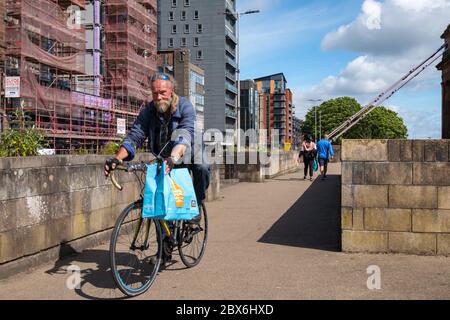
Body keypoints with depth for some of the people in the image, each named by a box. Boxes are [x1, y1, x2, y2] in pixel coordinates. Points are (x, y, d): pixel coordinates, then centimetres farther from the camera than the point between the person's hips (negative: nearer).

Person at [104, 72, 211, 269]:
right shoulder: (149, 110, -10)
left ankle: (195, 206, -9)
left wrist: (173, 159, -56)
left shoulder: (184, 106, -21)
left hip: (187, 154, -3)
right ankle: (165, 251, 10)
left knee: (202, 168, -35)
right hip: (163, 159, 3)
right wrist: (117, 158, -35)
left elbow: (186, 135, -37)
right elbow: (135, 136, -17)